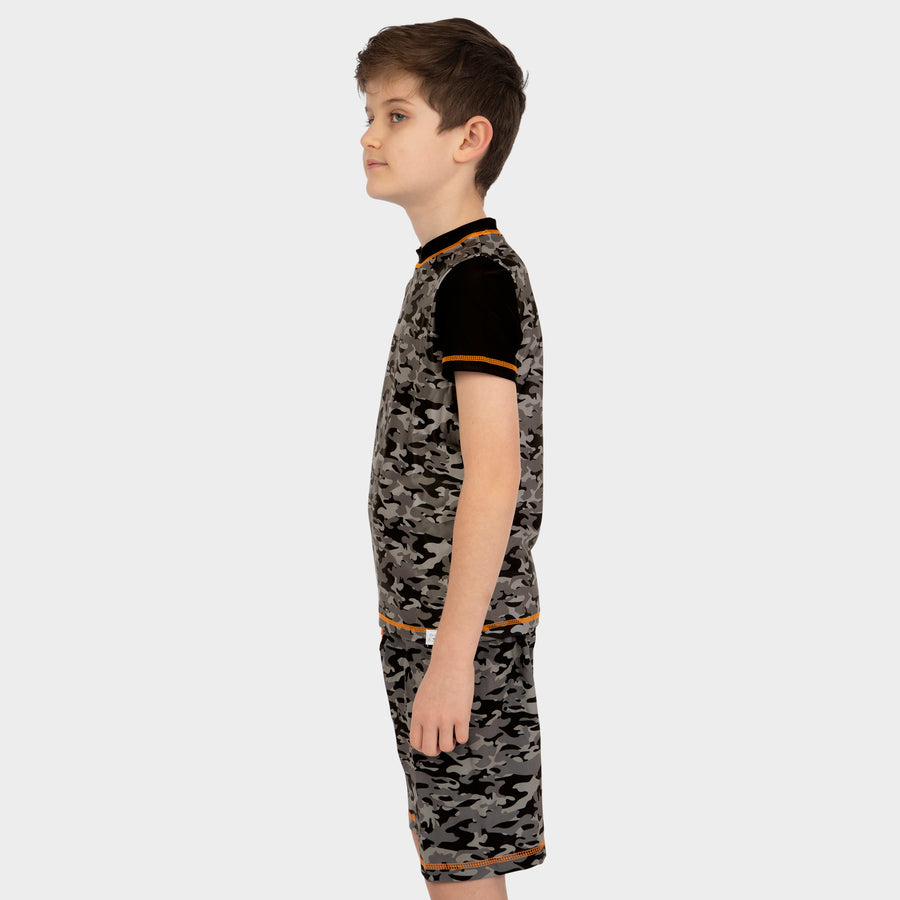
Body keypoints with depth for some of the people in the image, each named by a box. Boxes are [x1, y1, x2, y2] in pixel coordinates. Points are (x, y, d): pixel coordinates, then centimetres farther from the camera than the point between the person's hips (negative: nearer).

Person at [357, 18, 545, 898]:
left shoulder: (475, 277, -17)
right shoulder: (450, 269, 13)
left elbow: (495, 478, -23)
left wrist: (451, 656, -23)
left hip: (463, 631, -10)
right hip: (425, 620, 10)